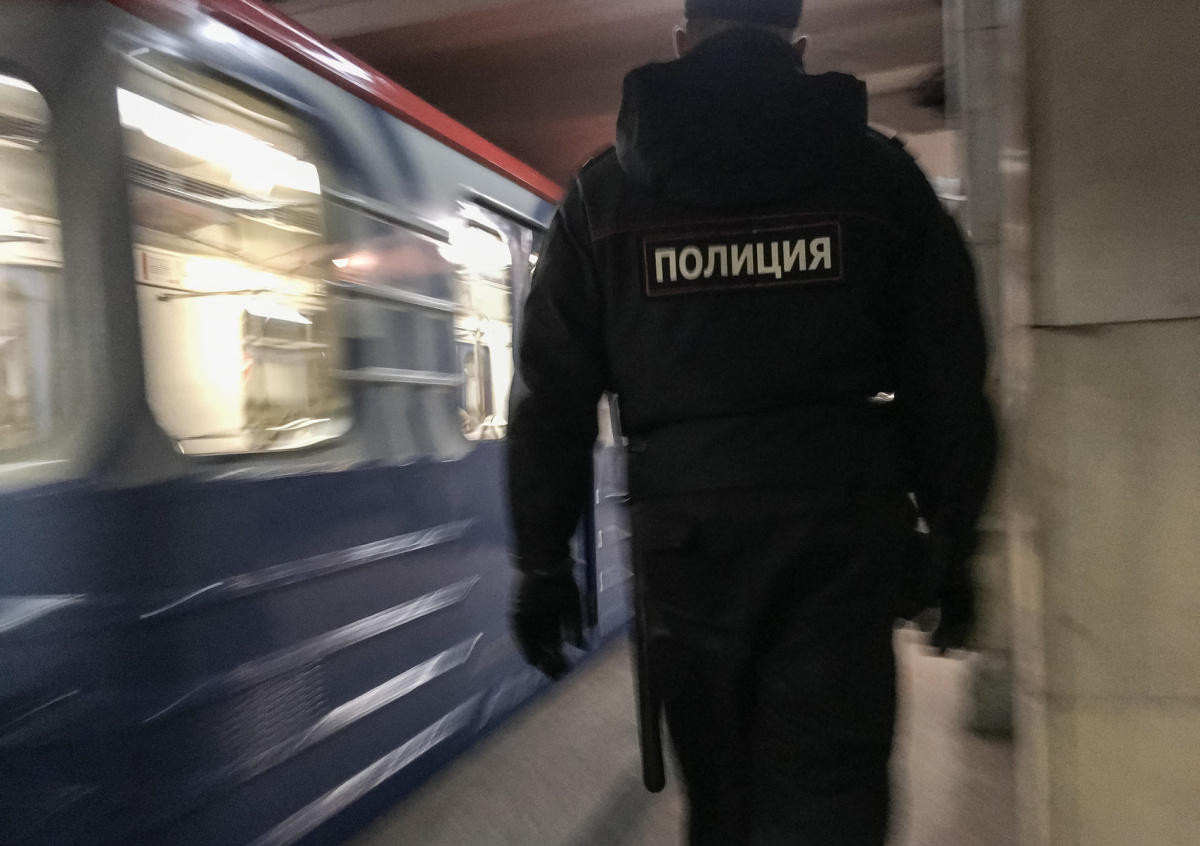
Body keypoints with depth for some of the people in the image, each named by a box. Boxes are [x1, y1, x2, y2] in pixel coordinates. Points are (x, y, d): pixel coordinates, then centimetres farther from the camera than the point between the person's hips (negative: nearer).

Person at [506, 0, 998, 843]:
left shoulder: (603, 191, 9)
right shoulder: (879, 173, 8)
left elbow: (552, 395, 5)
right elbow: (949, 383, 6)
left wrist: (544, 559, 9)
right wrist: (951, 540, 13)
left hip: (687, 527, 2)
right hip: (842, 521, -1)